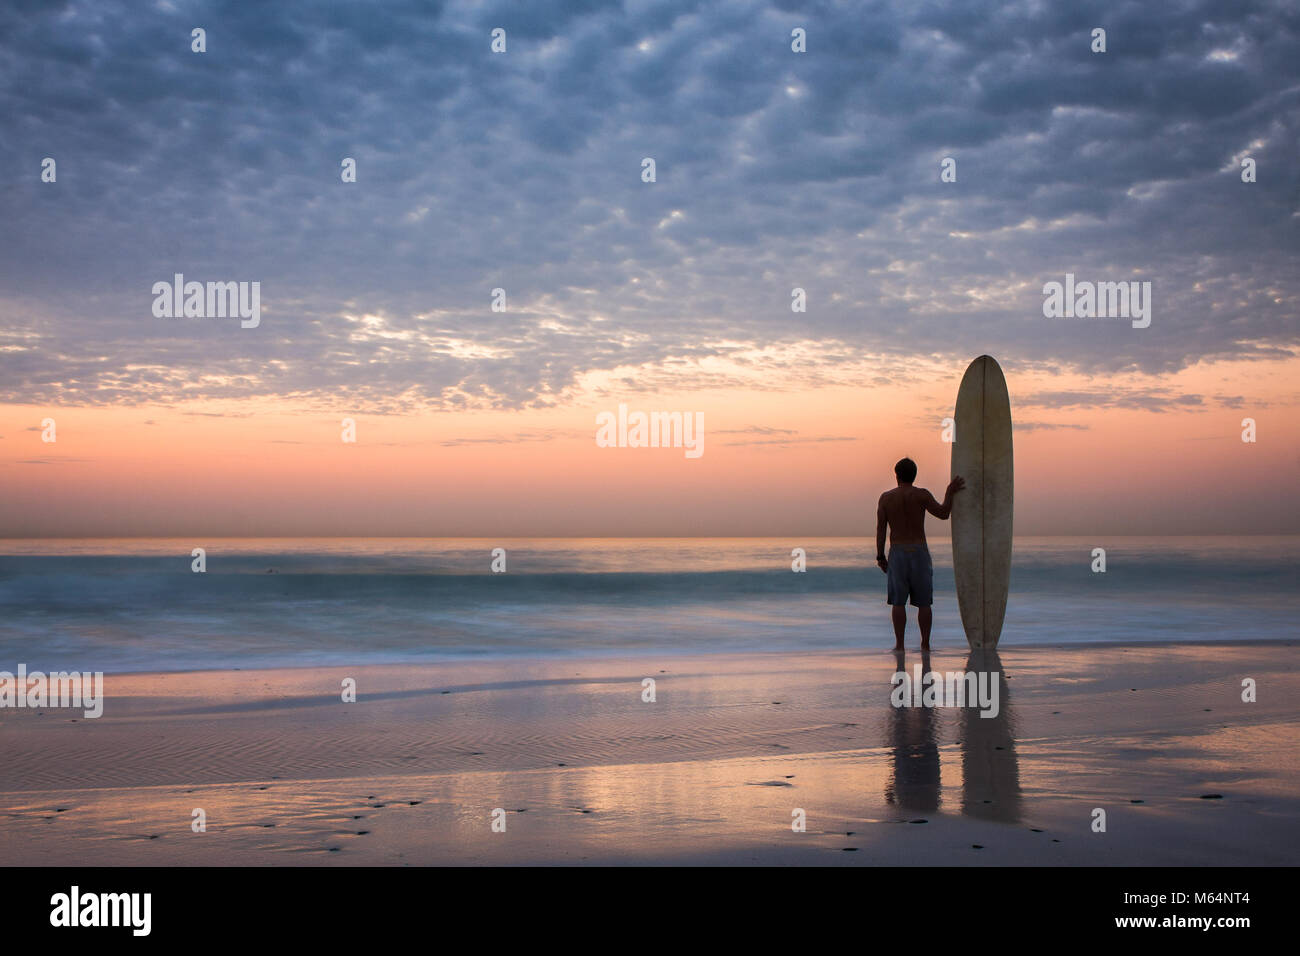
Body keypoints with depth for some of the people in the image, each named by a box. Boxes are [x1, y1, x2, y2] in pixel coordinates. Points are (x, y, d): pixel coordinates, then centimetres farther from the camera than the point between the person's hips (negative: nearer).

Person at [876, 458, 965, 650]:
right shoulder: (921, 495, -5)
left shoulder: (886, 498, 0)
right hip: (920, 552, 0)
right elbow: (943, 514, -4)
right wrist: (950, 492, 6)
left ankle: (899, 644, -1)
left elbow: (880, 529, -1)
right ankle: (925, 643, 6)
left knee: (898, 602, 3)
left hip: (897, 554, 0)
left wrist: (880, 557, 4)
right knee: (923, 602, 6)